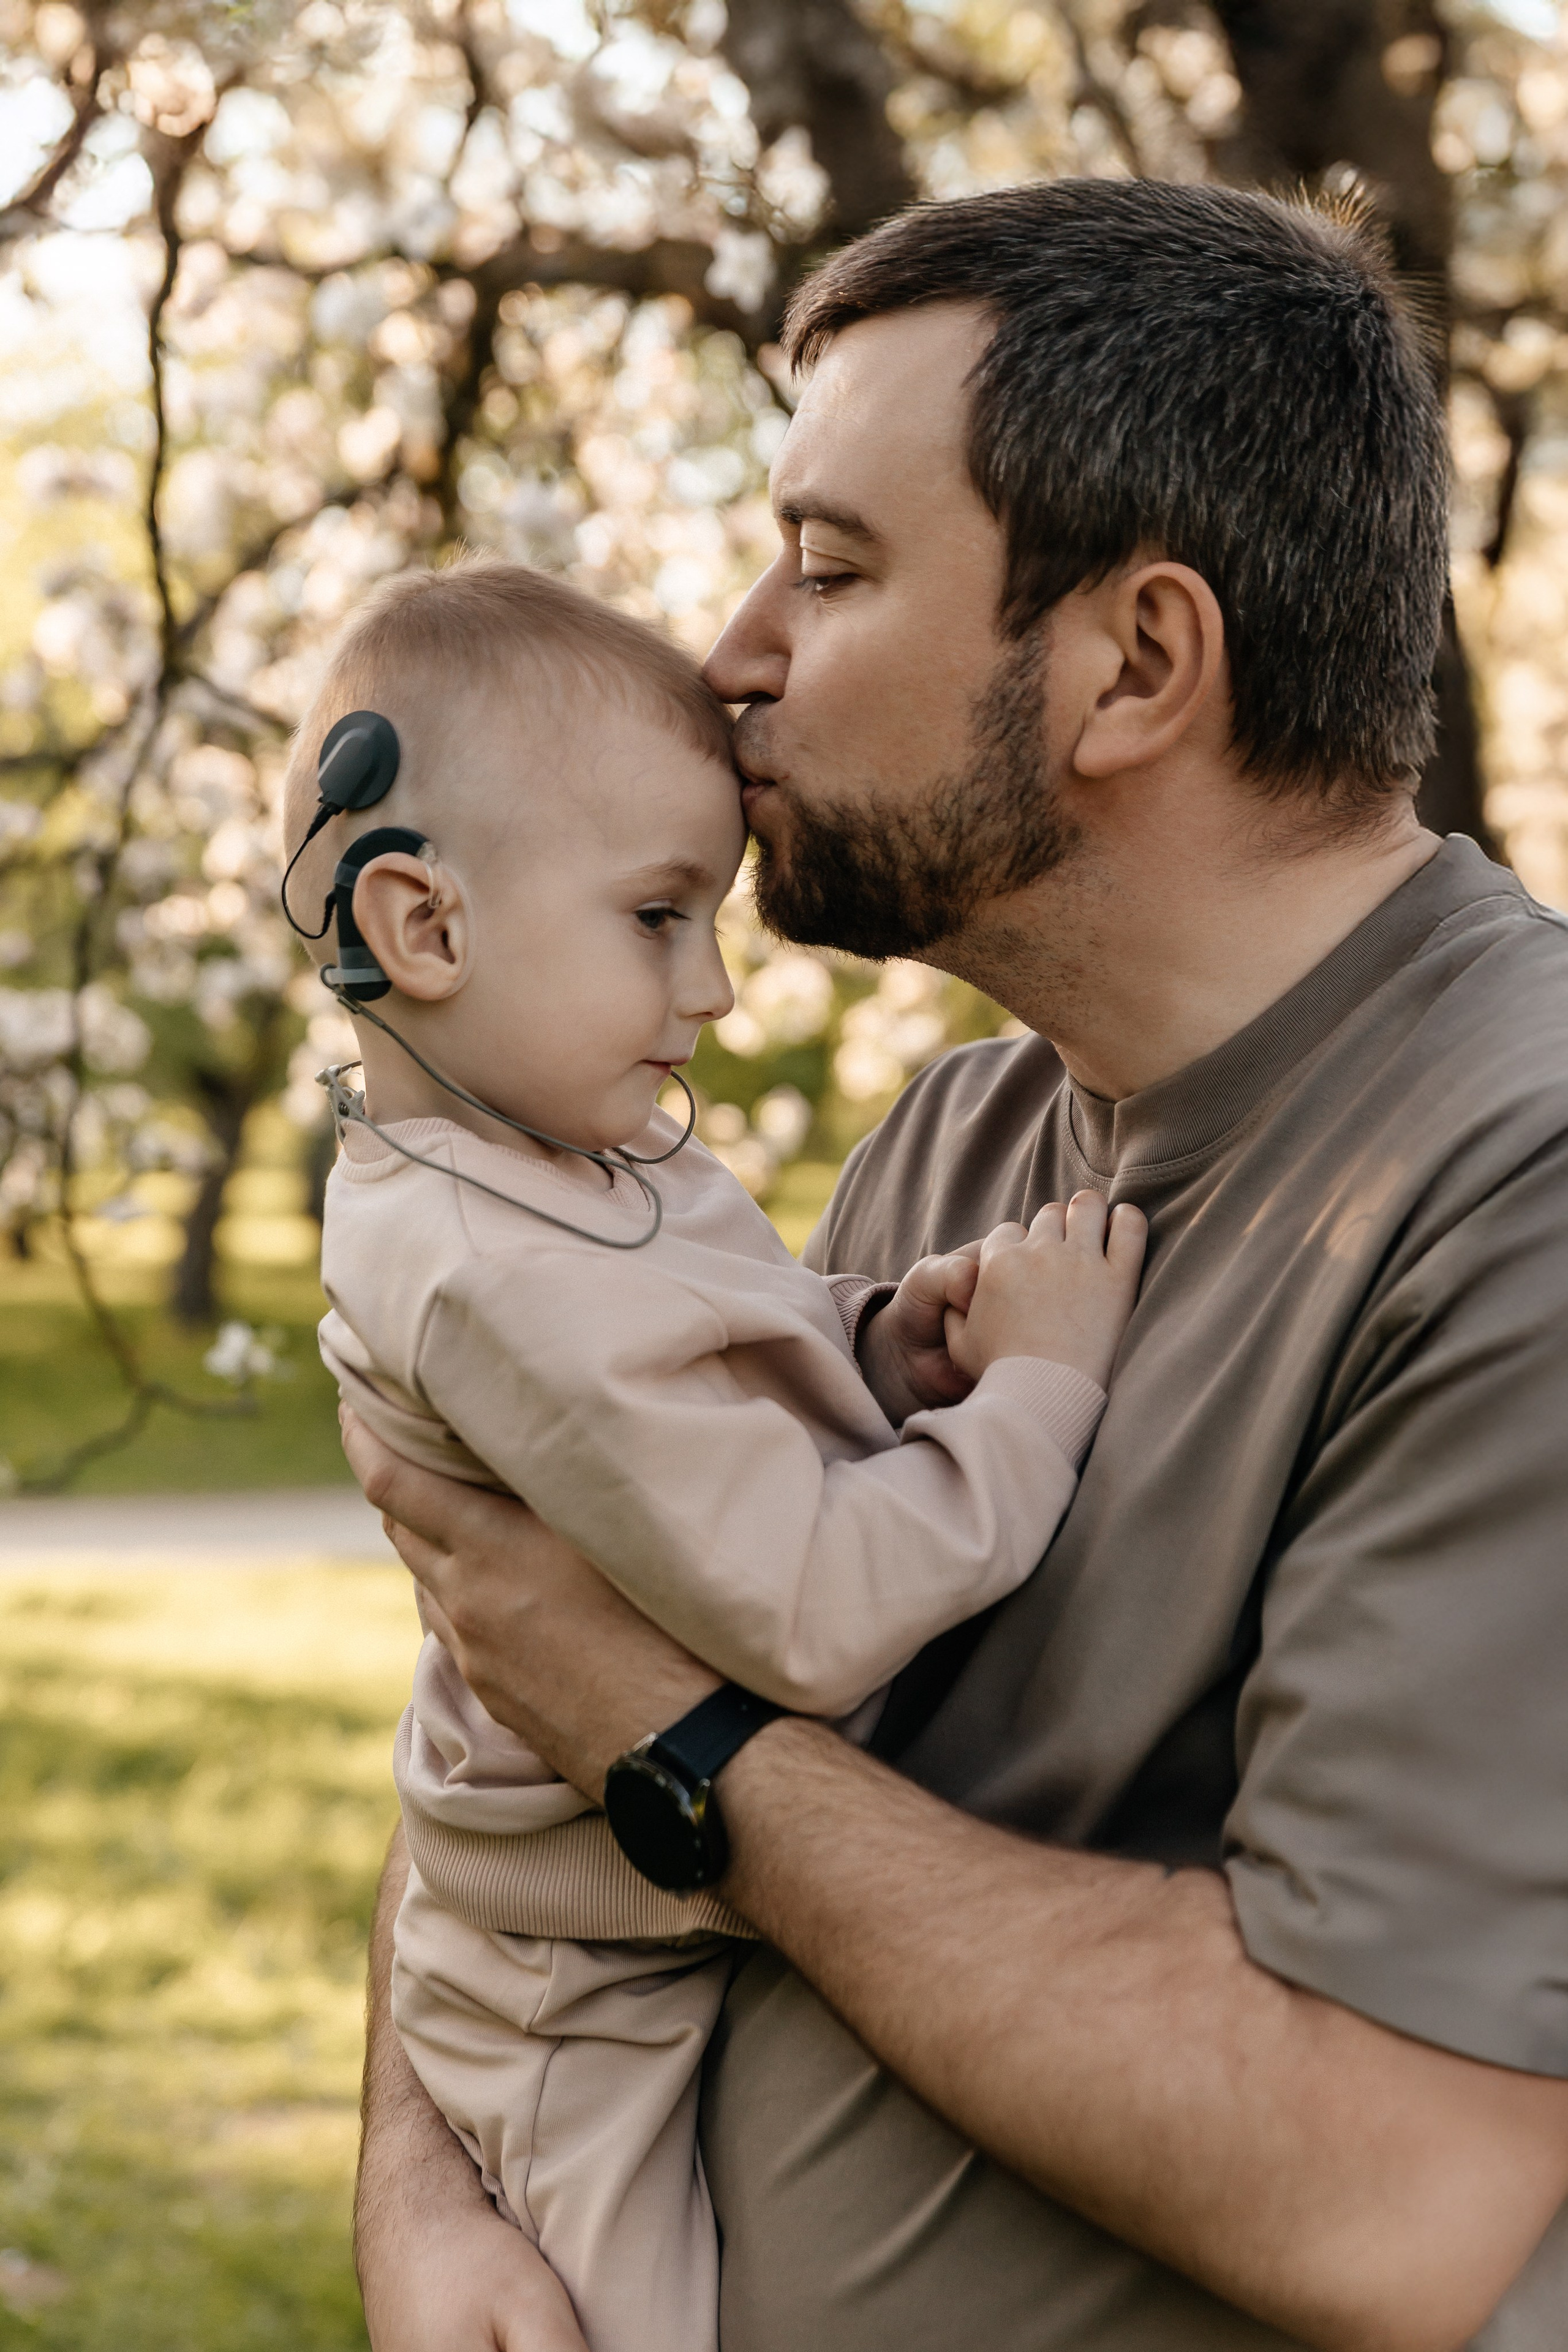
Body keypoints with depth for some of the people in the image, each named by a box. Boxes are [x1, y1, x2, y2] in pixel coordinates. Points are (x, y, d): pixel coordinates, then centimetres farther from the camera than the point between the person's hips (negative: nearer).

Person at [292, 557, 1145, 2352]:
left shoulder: (597, 1168, 3)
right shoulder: (503, 1279, -30)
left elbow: (734, 1391, 16)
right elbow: (812, 1610, -33)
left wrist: (882, 1348, -5)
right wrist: (1036, 1383, -22)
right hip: (614, 2016, -9)